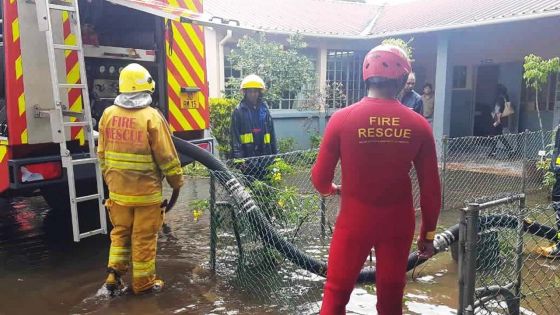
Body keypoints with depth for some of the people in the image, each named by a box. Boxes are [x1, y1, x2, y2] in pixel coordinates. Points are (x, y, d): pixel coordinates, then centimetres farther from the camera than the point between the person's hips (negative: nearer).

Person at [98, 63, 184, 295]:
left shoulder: (108, 114, 0)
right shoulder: (151, 116, -16)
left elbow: (102, 154, 8)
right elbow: (166, 157, -13)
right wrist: (177, 182, 1)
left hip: (118, 190, 5)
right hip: (147, 191, -4)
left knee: (120, 232, 21)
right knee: (144, 237, 8)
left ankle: (114, 275, 19)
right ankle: (143, 282, 20)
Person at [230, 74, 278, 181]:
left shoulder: (264, 109, 11)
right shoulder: (239, 111, -2)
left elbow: (272, 133, 13)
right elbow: (235, 136, -6)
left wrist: (275, 154, 9)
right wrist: (238, 157, -14)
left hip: (264, 156, 4)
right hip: (247, 157, -4)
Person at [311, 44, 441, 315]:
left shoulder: (342, 119, -10)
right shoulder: (418, 125, -5)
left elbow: (320, 177, -5)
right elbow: (431, 188, -1)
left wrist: (331, 189, 18)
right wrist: (428, 232, 11)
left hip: (354, 221, -2)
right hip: (398, 223, 2)